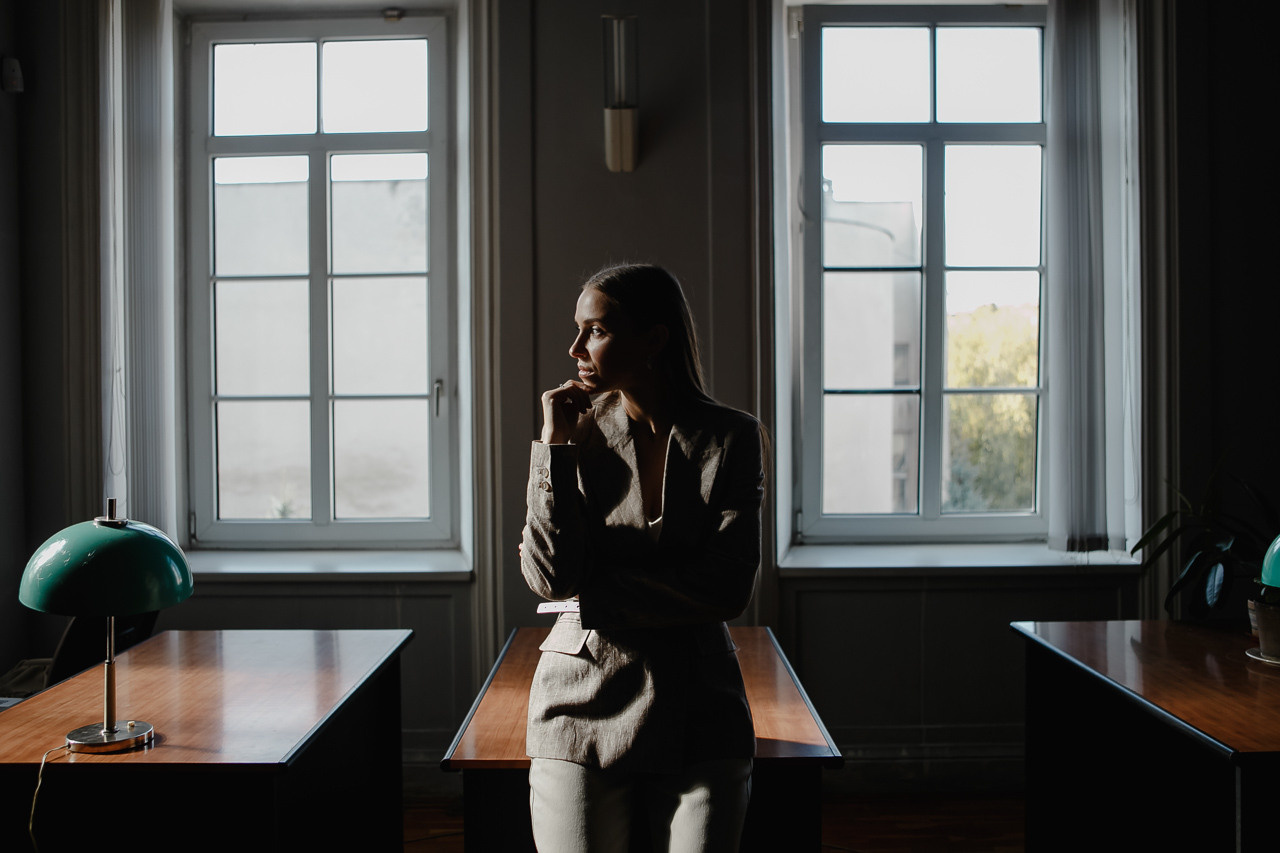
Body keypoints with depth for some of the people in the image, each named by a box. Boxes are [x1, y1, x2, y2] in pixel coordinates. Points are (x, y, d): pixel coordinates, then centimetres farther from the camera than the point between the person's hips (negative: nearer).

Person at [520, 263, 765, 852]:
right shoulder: (578, 432, 1)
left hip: (700, 716, 0)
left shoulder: (730, 438, -3)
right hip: (584, 707, 1)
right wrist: (556, 447, -11)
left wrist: (595, 592, -10)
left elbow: (728, 589, -10)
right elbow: (548, 577, -9)